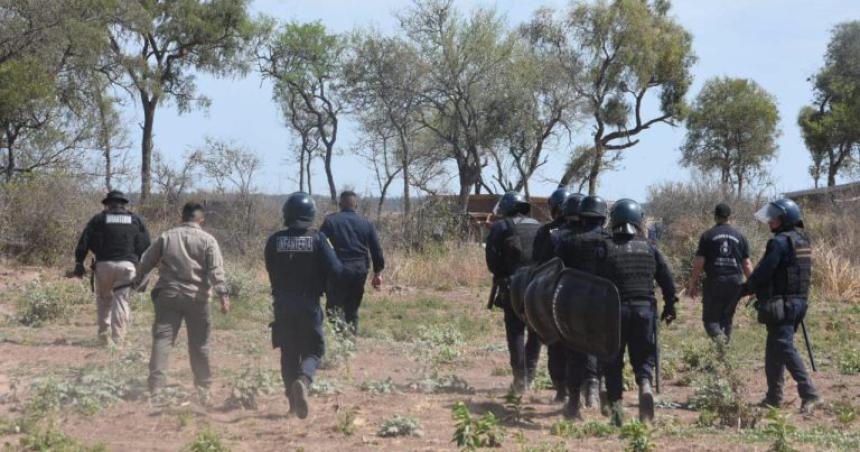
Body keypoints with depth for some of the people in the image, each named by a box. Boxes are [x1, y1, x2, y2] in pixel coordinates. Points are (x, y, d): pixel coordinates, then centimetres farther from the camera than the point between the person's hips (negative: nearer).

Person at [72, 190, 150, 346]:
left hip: (103, 265, 0)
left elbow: (84, 243, 1)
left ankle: (104, 336, 13)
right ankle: (117, 339, -6)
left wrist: (79, 263, 4)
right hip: (127, 265, 0)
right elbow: (146, 246, 10)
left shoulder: (98, 219, 9)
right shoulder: (136, 221, 14)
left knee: (104, 300, 16)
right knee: (121, 302, 2)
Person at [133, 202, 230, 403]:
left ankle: (156, 387, -9)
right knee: (199, 345, 8)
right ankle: (203, 390, 16)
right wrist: (223, 294, -12)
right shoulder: (207, 240, 0)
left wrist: (137, 284, 25)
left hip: (168, 296, 1)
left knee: (162, 339, 0)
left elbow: (146, 263, 12)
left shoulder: (166, 237, 7)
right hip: (197, 298, -1)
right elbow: (216, 271, -10)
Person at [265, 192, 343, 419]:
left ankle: (294, 400, 14)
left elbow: (271, 271, 6)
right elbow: (335, 270, -12)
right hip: (309, 304, -2)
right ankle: (303, 380, -21)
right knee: (313, 349, 9)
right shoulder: (317, 239, -10)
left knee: (288, 352, 14)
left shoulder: (275, 241, -4)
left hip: (282, 304, 2)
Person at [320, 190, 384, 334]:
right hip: (360, 271, 3)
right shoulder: (366, 224, 10)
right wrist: (378, 273, 14)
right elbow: (376, 250, 8)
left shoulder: (330, 220, 1)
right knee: (352, 309, 15)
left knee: (334, 306, -3)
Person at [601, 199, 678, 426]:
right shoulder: (649, 248, 6)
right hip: (645, 310, 2)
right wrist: (670, 307, 18)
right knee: (643, 358, 11)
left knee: (613, 362, 10)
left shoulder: (606, 248, -2)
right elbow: (667, 279, 7)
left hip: (614, 311, -2)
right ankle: (645, 385, -19)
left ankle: (616, 406, 6)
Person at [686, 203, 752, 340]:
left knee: (710, 318, 1)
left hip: (714, 282, -3)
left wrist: (693, 284, 3)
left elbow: (699, 262, -4)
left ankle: (718, 337, -27)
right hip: (735, 283, 3)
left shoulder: (708, 235, -1)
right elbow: (746, 264, 5)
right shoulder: (740, 236, 7)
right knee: (726, 318, 14)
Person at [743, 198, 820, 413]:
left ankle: (809, 392, -19)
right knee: (774, 349, 15)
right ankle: (774, 395, 19)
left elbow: (763, 272, -17)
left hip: (781, 304, -9)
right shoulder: (803, 242, 13)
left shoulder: (780, 242, -15)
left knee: (785, 348, -10)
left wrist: (747, 288, 1)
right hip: (799, 300, 9)